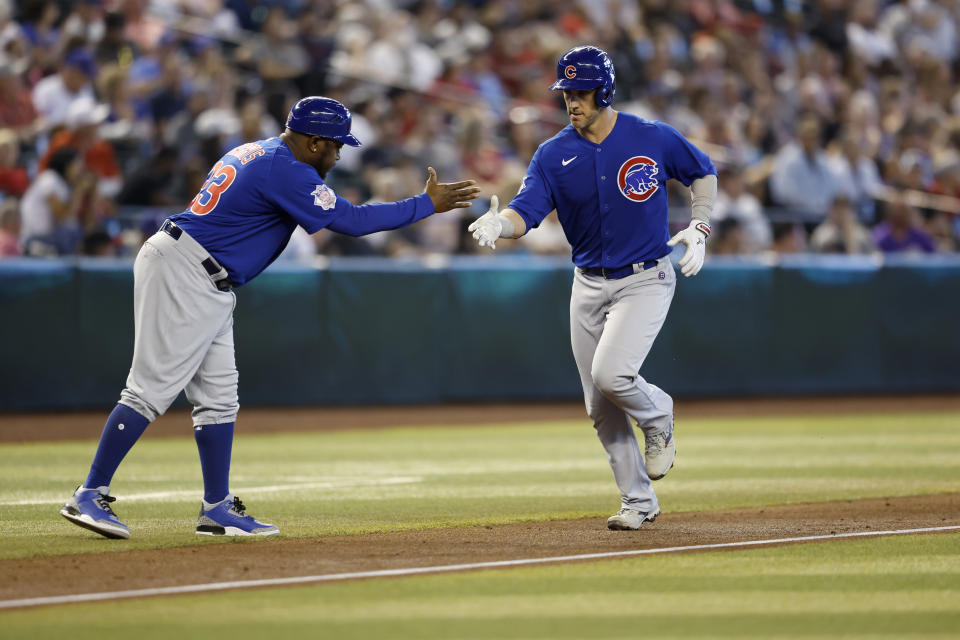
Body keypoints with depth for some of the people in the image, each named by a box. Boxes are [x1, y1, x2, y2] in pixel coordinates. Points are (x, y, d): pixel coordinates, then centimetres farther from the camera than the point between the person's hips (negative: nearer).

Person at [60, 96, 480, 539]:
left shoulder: (258, 153, 15)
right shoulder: (287, 171, -15)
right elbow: (351, 220, -15)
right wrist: (428, 204, -10)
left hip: (208, 287, 11)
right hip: (181, 274, -11)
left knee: (218, 395, 10)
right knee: (152, 388, -12)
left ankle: (217, 509, 12)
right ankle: (89, 497, -13)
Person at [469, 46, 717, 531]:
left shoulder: (654, 139, -9)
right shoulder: (554, 155, -4)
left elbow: (703, 172, 9)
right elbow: (525, 212, -17)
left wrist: (700, 227, -5)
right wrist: (497, 225, -40)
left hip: (646, 279, -4)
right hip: (589, 285, 4)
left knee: (610, 374, -25)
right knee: (600, 407, 6)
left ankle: (657, 415, 9)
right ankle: (639, 502, 21)